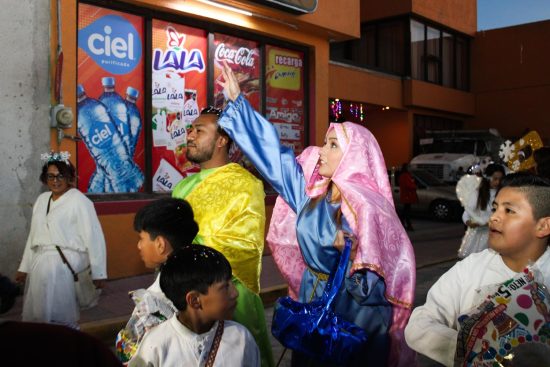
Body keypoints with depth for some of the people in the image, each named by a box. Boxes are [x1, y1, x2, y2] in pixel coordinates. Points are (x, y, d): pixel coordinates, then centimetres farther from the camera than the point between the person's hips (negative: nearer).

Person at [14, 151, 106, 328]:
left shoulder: (79, 201, -6)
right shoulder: (42, 199, 15)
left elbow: (93, 236, -9)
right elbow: (33, 235, 19)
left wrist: (98, 273, -10)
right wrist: (24, 267, 17)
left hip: (67, 257, -6)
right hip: (41, 259, 6)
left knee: (49, 269, -32)